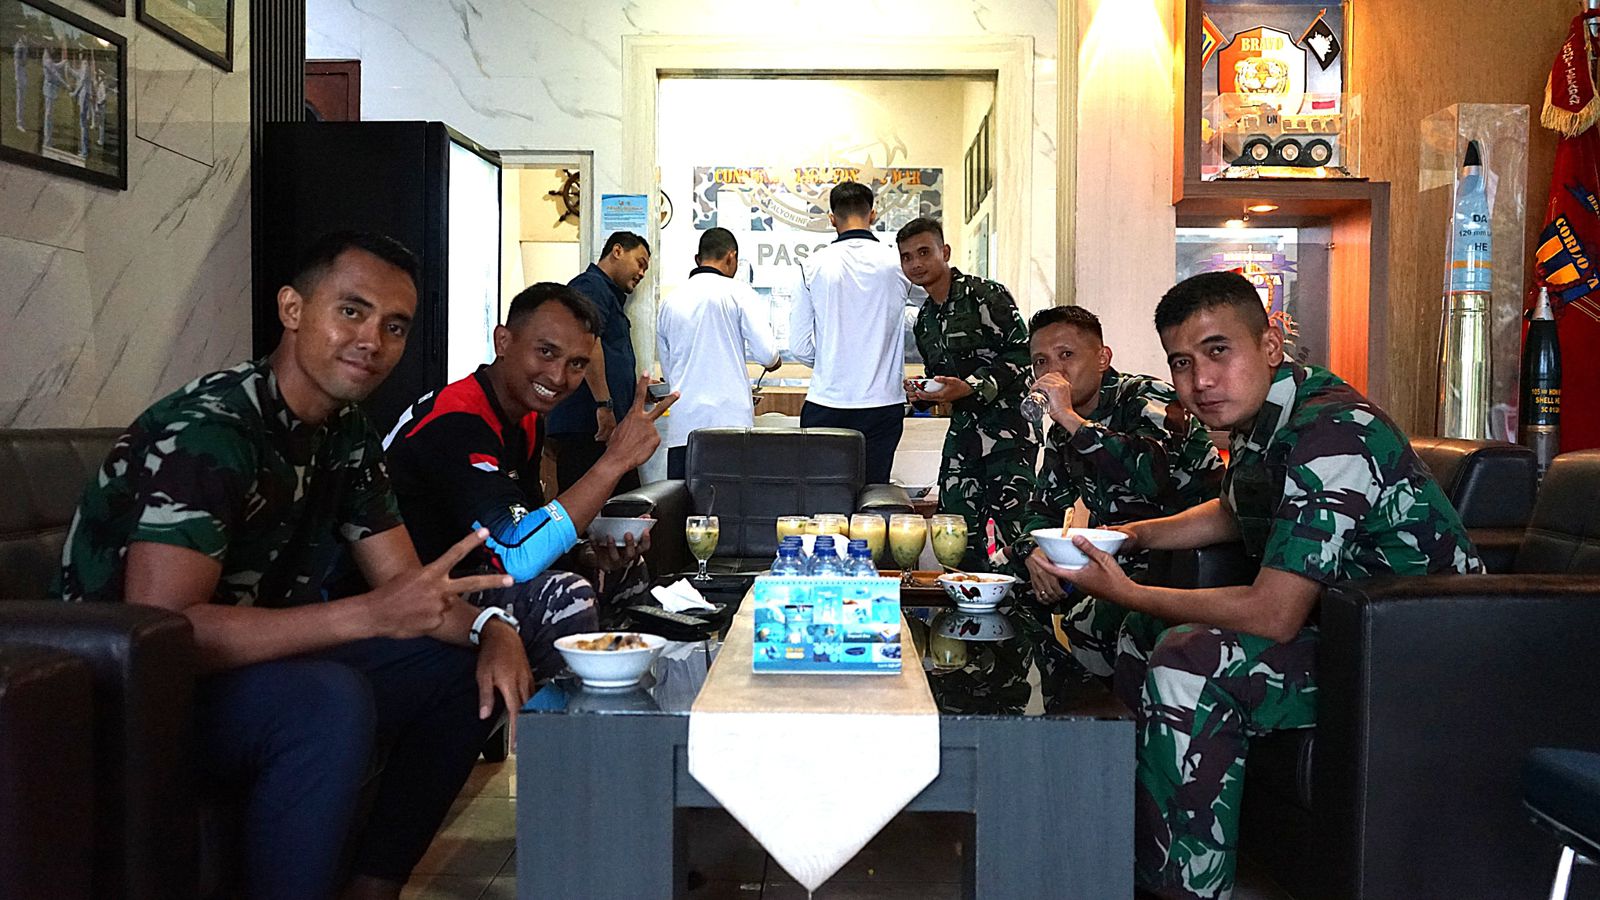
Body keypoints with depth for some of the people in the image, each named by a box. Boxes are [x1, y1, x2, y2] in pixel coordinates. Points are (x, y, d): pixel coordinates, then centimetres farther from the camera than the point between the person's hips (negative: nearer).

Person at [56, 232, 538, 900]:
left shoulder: (347, 437, 3)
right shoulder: (207, 430, -24)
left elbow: (408, 586, 4)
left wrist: (489, 628, -18)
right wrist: (370, 615, -38)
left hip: (265, 664, 9)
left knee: (468, 665, 0)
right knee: (331, 700, -35)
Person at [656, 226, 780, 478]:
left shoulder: (670, 302, 13)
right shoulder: (738, 293, 0)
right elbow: (766, 353, -5)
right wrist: (772, 360, 17)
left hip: (683, 423, 4)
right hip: (730, 420, -4)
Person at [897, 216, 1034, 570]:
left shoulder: (985, 295, -8)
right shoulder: (924, 320, 17)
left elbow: (1023, 353, -14)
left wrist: (971, 387, -20)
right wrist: (922, 393, 4)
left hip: (1007, 425, -7)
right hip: (962, 431, 7)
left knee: (1011, 527, -13)